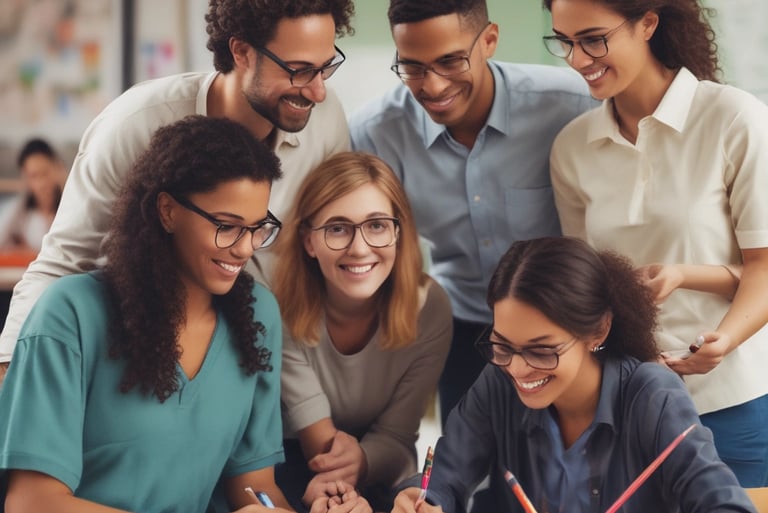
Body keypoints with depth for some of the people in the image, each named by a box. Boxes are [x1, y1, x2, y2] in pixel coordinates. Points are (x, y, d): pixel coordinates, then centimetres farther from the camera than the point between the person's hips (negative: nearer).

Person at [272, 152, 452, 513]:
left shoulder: (429, 307, -14)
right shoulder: (281, 307, -20)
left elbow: (396, 437, -13)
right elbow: (318, 442, -18)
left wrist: (359, 460, -36)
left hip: (374, 473, 2)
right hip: (292, 464, -2)